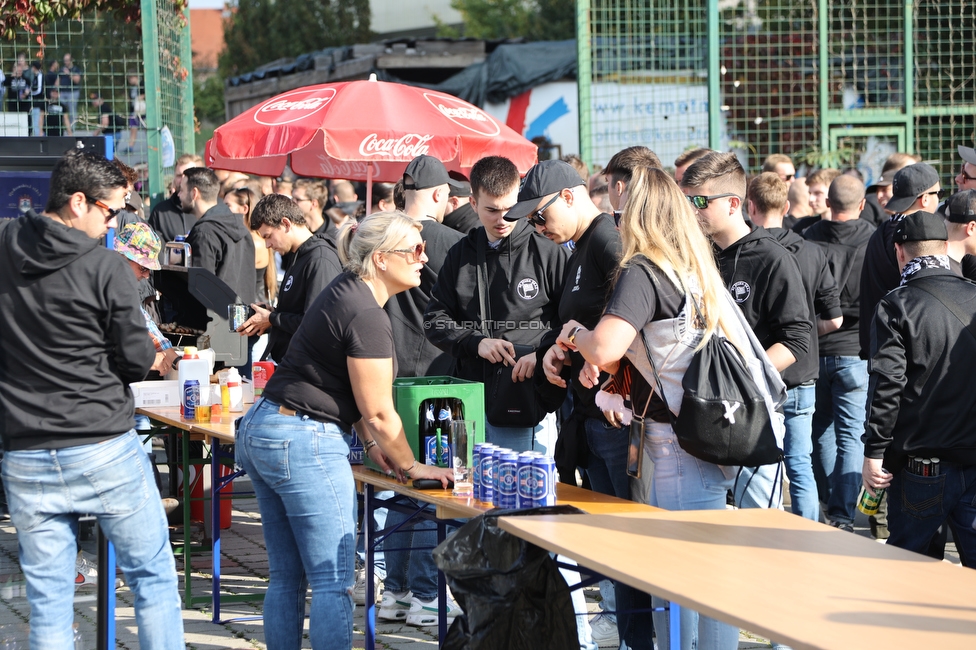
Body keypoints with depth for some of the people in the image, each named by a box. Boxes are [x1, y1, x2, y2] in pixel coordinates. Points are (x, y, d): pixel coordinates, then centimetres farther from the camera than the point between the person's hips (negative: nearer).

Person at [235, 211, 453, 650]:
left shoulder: (346, 292, 11)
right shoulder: (367, 316, -17)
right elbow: (378, 413, -14)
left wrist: (371, 444, 8)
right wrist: (412, 466, 0)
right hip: (304, 443, -10)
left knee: (287, 576, 14)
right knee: (333, 581, -6)